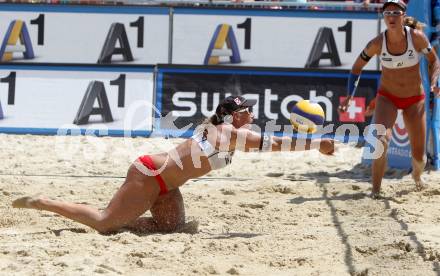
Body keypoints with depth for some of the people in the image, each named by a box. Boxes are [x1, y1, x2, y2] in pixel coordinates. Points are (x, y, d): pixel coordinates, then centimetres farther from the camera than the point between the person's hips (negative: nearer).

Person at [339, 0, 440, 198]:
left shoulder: (416, 37, -18)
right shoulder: (377, 43, -17)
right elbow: (357, 67, -2)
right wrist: (349, 96, -10)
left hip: (414, 99, 1)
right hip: (387, 97, -1)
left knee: (418, 155, 5)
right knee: (381, 141, -28)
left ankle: (417, 175, 42)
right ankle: (375, 189, -15)